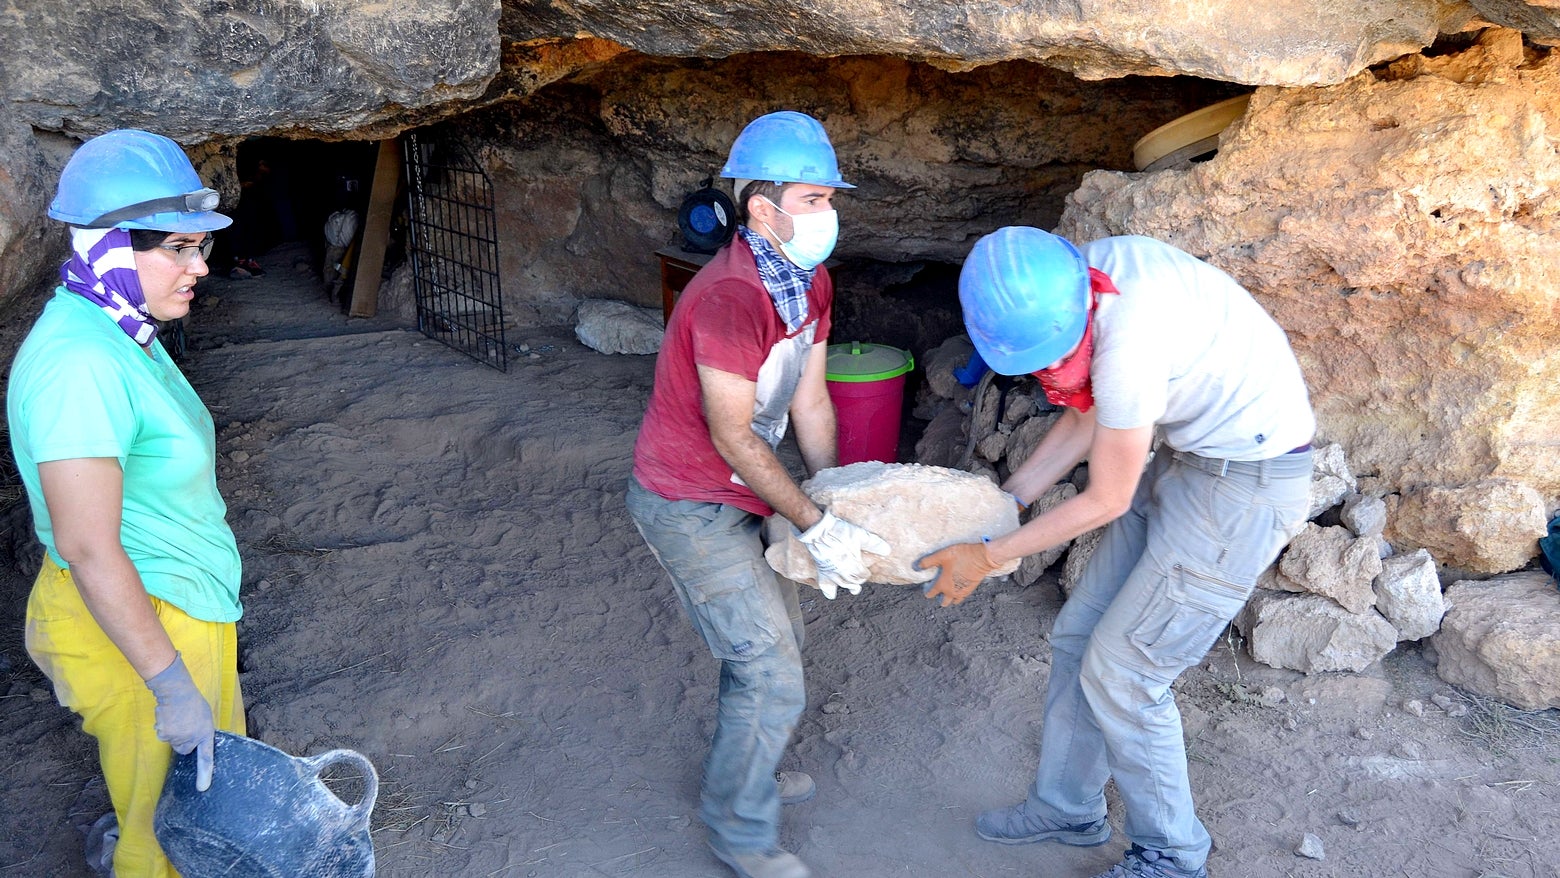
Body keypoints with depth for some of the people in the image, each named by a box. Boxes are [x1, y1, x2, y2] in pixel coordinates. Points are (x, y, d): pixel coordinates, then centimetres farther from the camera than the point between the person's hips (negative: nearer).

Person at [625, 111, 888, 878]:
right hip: (688, 505, -9)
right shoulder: (729, 296, -30)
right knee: (772, 676, -3)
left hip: (735, 495, 9)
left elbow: (810, 403, 3)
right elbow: (732, 436, -25)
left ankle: (743, 773, 44)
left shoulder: (811, 283, -1)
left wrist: (833, 511, 0)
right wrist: (816, 526, -22)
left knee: (775, 638, 22)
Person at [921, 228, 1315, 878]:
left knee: (1121, 672, -1)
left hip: (1247, 485, -9)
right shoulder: (1076, 274, -7)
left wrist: (985, 557, -10)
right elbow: (1088, 419, 7)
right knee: (1079, 634, 12)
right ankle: (1066, 808, 30)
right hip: (1189, 458, 9)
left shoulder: (1130, 339, -32)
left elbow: (1105, 502, -19)